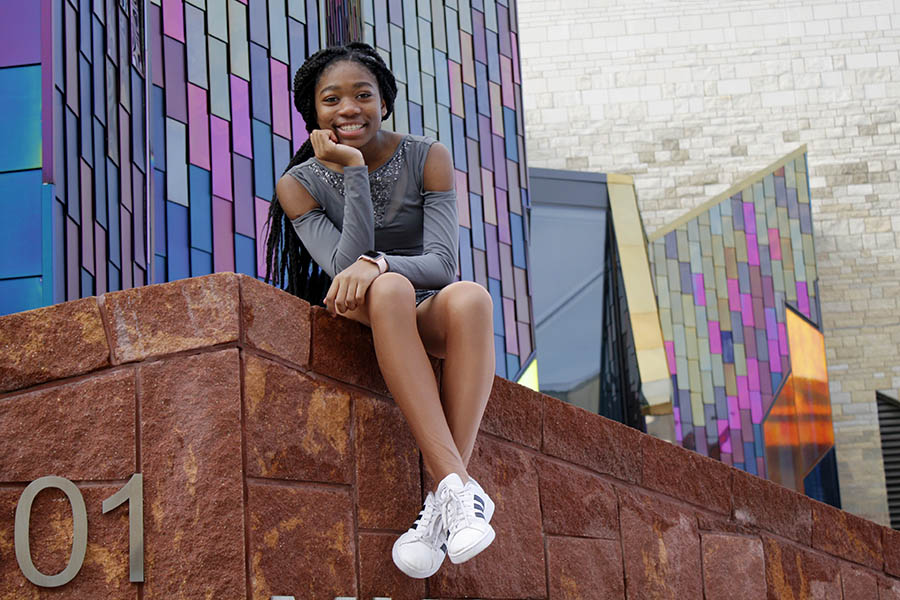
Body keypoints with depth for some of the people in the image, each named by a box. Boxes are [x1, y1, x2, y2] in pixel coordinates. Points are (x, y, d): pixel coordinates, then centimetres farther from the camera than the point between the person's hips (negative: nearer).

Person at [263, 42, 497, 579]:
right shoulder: (300, 184, -2)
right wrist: (353, 171, -20)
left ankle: (444, 503, -40)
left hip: (430, 322, 1)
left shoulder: (428, 159, -2)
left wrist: (376, 263, -32)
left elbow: (443, 262, -13)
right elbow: (346, 265, -16)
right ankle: (460, 487, -47)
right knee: (389, 290, -37)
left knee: (471, 297, -36)